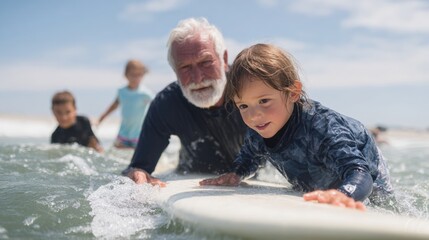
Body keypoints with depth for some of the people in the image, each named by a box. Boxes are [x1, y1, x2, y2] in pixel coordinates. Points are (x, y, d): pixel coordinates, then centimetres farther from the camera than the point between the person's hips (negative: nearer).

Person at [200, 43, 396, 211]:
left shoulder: (321, 126, -46)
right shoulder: (257, 133, -26)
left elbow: (360, 173, -56)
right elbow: (249, 157, -2)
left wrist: (343, 196, -79)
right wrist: (235, 175, -24)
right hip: (312, 188, 6)